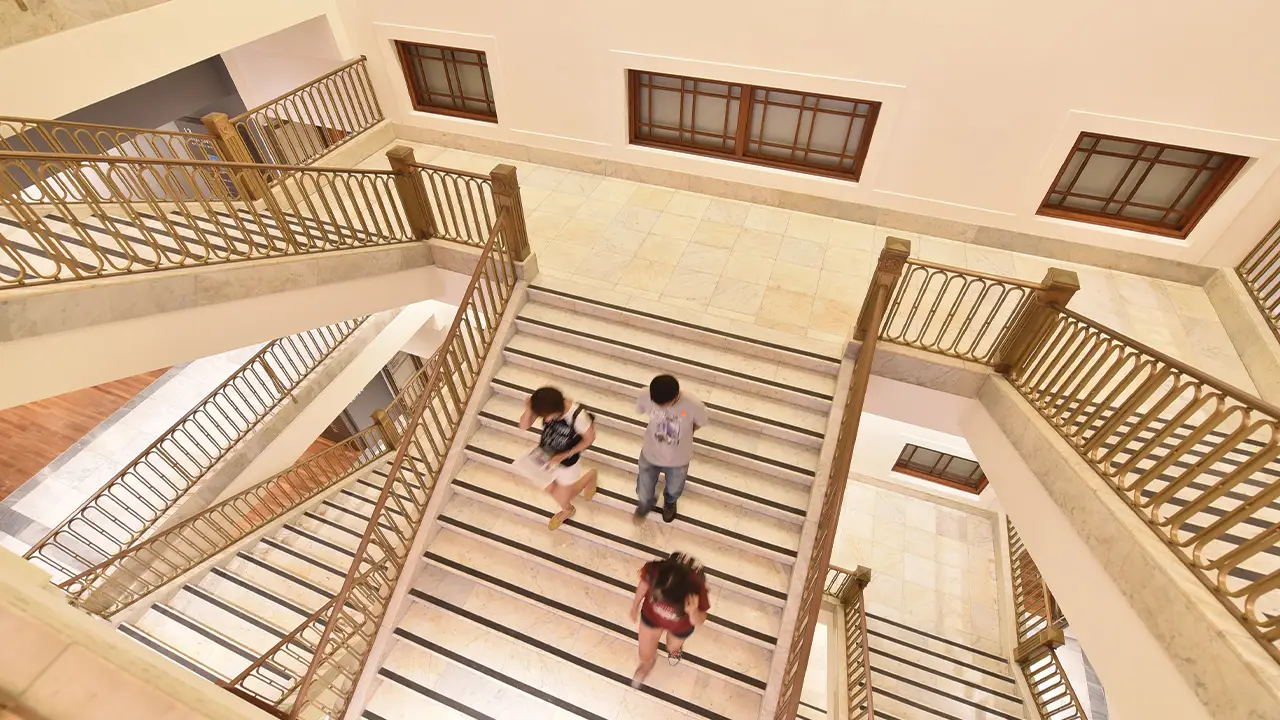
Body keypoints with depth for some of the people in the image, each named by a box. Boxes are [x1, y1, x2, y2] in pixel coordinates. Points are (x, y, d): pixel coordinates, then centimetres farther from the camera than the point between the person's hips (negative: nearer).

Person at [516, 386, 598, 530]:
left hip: (567, 461, -4)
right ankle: (567, 510, 59)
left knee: (563, 499, 16)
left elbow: (589, 438, -20)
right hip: (545, 454, 4)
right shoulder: (547, 407, -28)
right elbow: (524, 426, -18)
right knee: (549, 489, 26)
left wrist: (564, 456, -22)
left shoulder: (578, 416, -39)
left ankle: (589, 475, 42)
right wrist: (528, 409, -39)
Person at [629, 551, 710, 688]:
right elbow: (644, 583, -14)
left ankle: (676, 647, 71)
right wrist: (635, 606, 3)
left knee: (672, 647, 33)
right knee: (645, 655, 23)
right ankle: (647, 664, 61)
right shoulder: (654, 570, -40)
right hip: (651, 615, 1)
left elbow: (699, 621, -24)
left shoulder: (696, 588, -44)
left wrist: (693, 611, -48)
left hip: (680, 626, -1)